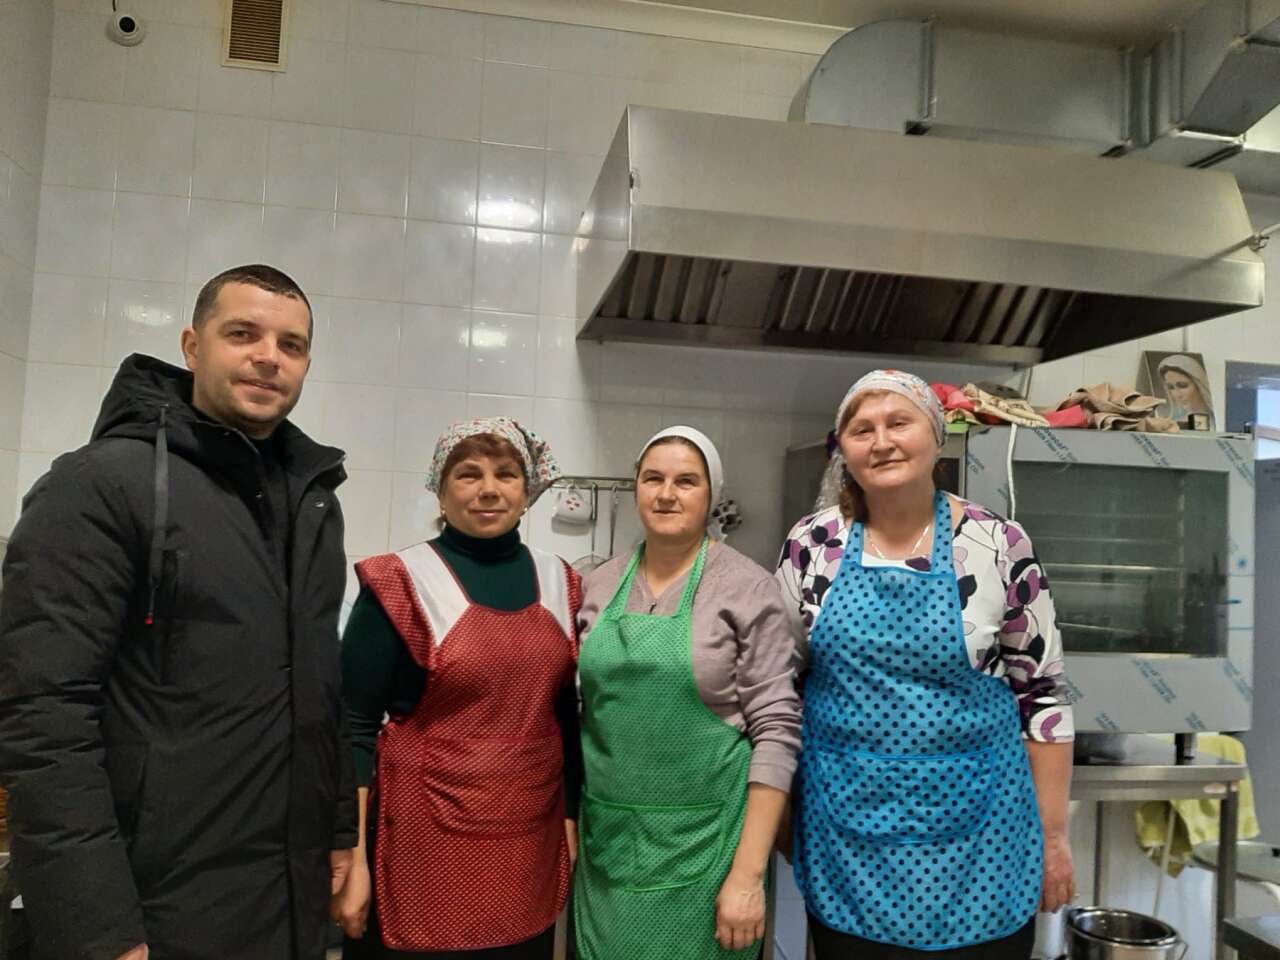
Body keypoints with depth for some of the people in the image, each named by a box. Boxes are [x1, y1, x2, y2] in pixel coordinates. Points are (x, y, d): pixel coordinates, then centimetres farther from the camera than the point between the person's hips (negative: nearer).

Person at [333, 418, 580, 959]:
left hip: (532, 840, 4)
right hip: (425, 839, -4)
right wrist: (351, 858, -11)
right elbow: (355, 727, -8)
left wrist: (573, 816, 10)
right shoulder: (400, 582, -9)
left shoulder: (558, 582, 3)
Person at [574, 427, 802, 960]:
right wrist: (572, 825, 8)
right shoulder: (598, 586, 3)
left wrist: (748, 872, -14)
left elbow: (776, 731, -12)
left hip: (702, 841, -4)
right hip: (605, 839, 4)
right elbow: (583, 712, 11)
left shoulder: (747, 587, -10)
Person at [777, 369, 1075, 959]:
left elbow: (1041, 693, -1)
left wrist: (1053, 833, 1)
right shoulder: (811, 544, -3)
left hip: (974, 829, -1)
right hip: (844, 830, 2)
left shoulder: (999, 545, -7)